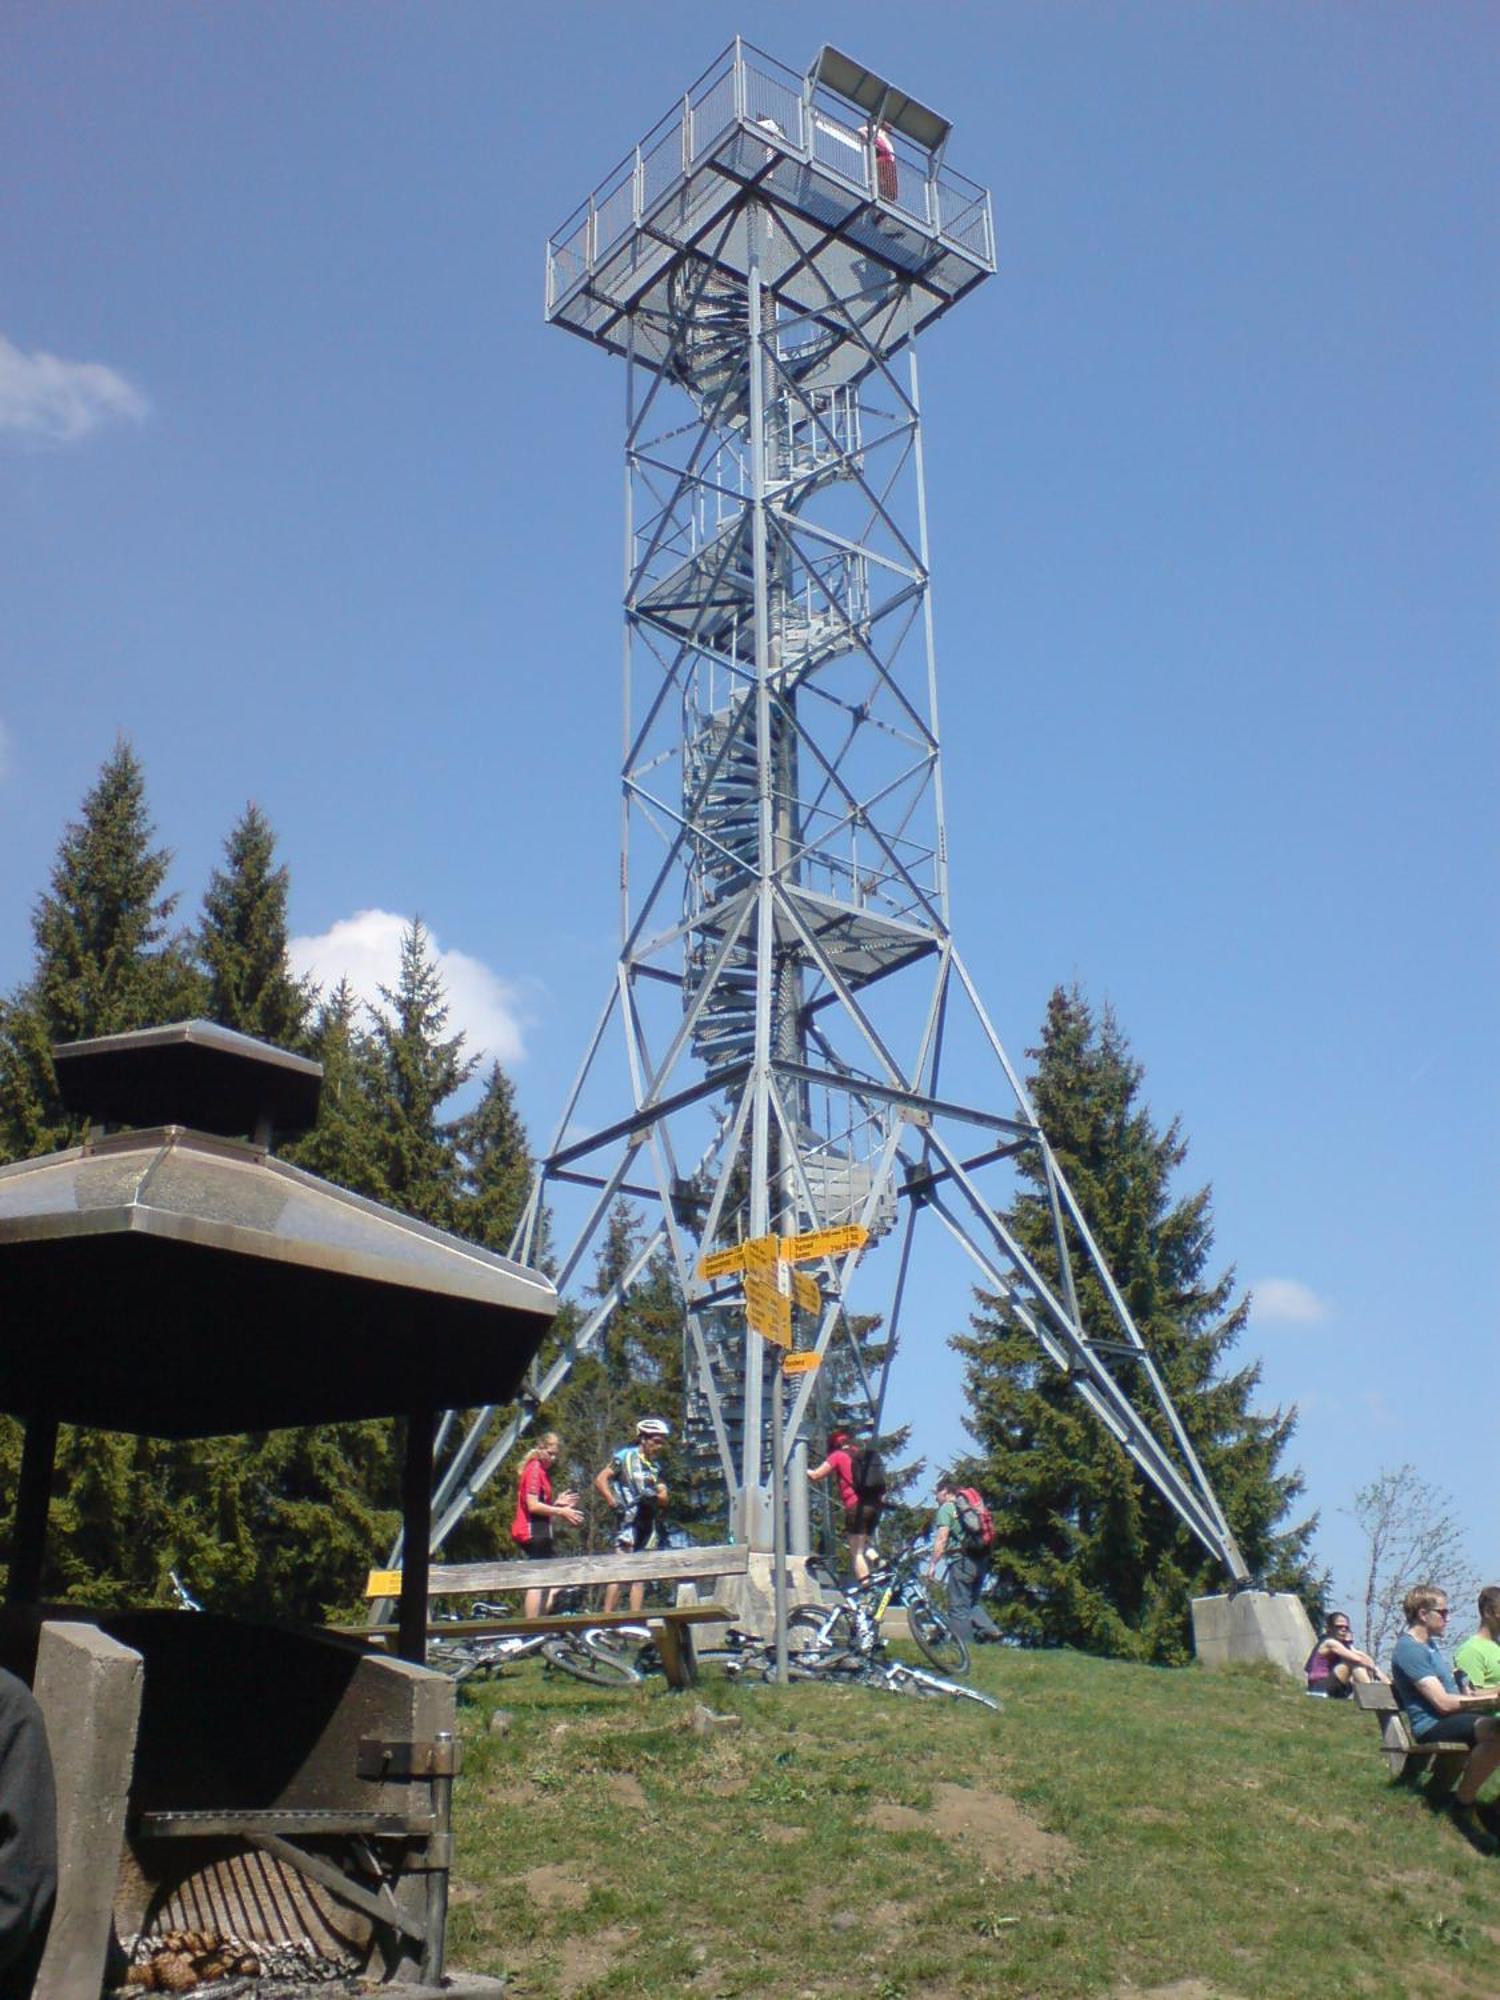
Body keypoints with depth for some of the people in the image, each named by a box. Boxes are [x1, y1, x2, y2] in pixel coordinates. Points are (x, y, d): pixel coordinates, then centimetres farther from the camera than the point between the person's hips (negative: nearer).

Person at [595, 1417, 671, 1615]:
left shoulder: (655, 1466, 17)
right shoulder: (626, 1456, 1)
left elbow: (663, 1497, 10)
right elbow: (600, 1480, -6)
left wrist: (655, 1496, -13)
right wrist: (614, 1503, -17)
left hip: (648, 1523, 7)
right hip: (629, 1519, -6)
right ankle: (606, 1618, -16)